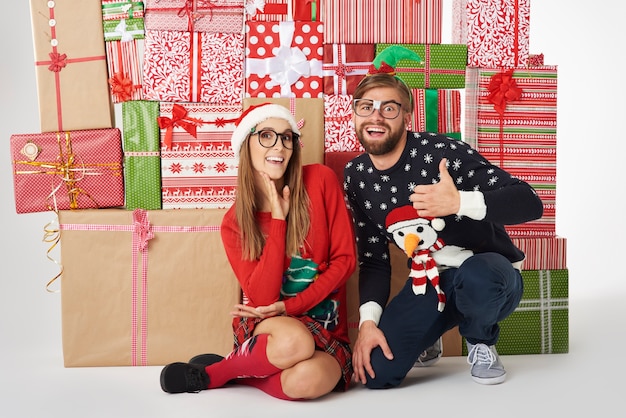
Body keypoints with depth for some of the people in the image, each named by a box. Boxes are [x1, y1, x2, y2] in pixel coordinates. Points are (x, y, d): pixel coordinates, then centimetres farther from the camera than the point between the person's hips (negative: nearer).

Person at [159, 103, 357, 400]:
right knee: (293, 343, -37)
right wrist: (278, 219, -17)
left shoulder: (320, 180, -6)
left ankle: (225, 373, -3)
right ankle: (214, 372, -7)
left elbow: (345, 259, -5)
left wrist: (290, 306, -12)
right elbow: (261, 298, -16)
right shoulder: (234, 223, -4)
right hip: (266, 326, -1)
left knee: (308, 379, -34)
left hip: (324, 327, 1)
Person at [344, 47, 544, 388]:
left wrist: (459, 202, -40)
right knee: (375, 373, -13)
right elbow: (373, 259, 2)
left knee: (475, 276, -40)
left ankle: (480, 342, -2)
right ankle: (431, 334, 21)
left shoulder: (442, 152, -20)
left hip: (490, 273, -3)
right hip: (428, 281, 4)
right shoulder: (355, 176, -2)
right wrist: (368, 321, -11)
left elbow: (530, 203, -25)